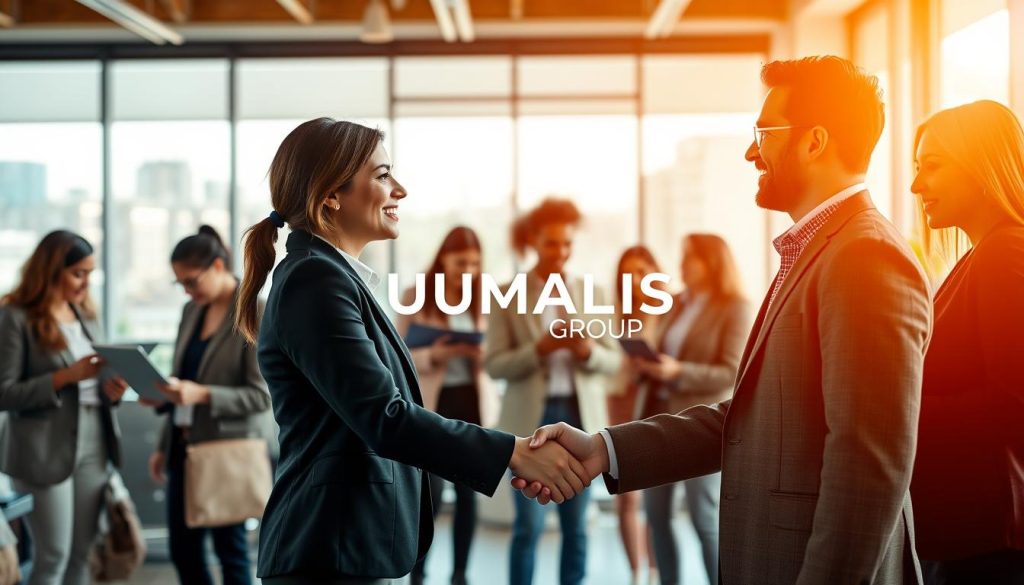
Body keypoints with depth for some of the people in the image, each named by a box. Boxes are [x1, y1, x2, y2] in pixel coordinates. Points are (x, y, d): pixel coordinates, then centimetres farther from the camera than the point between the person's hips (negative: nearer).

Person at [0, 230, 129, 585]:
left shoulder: (86, 316, 13)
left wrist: (112, 389, -4)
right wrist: (66, 376, -20)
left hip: (94, 447, 6)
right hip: (46, 452, -6)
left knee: (83, 554, 8)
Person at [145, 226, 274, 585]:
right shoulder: (192, 311, 10)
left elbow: (262, 395, -15)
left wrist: (202, 394, -28)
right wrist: (164, 446, 18)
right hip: (185, 446, 7)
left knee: (230, 551, 2)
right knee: (183, 552, 12)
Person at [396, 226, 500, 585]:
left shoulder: (482, 297, 6)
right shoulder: (416, 297, -3)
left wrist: (484, 355, -15)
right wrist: (432, 356, -23)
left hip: (472, 401, 3)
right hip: (432, 403, -3)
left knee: (468, 491, 5)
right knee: (432, 492, -8)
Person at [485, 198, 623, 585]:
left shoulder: (592, 293, 9)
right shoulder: (508, 294, 1)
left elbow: (614, 361, 7)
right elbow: (494, 365, -4)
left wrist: (588, 350, -15)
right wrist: (541, 348, -19)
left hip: (580, 416, 3)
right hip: (531, 418, -2)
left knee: (576, 525, 7)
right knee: (529, 525, -2)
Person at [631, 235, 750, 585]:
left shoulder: (734, 308, -6)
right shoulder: (677, 304, 14)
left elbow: (732, 373, -13)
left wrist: (679, 372, -23)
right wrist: (649, 366, 1)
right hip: (661, 415, 7)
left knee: (705, 518, -4)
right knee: (656, 512, 7)